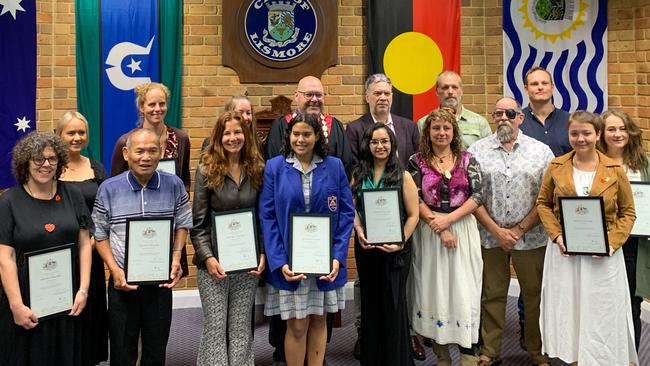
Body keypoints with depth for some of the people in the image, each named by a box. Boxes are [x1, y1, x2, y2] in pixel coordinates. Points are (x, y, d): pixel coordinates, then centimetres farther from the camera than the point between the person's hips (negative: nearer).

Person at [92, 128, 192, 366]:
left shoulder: (174, 185, -3)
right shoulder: (108, 189, -6)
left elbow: (182, 225, 8)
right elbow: (100, 235, 1)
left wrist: (176, 257, -6)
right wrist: (115, 270, -9)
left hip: (161, 282, 1)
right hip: (123, 283, -1)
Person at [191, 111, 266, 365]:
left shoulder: (258, 170, 4)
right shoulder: (206, 169, -2)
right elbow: (198, 222, -3)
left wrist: (263, 254, -3)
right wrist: (208, 257, -13)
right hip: (215, 262, -2)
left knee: (241, 328, 10)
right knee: (215, 327, 3)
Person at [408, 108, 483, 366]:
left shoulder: (467, 160, 4)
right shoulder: (417, 161, 1)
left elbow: (477, 195, -3)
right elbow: (415, 200, -4)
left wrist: (448, 219, -13)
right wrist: (438, 227, -13)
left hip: (463, 228, 0)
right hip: (429, 230, 0)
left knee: (464, 287, -1)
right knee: (434, 287, 5)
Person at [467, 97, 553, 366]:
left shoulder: (541, 151, 2)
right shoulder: (476, 151, 3)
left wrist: (519, 229, -7)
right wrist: (497, 231, -7)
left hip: (531, 237, 0)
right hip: (490, 237, 0)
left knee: (534, 294, 8)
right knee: (492, 295, 9)